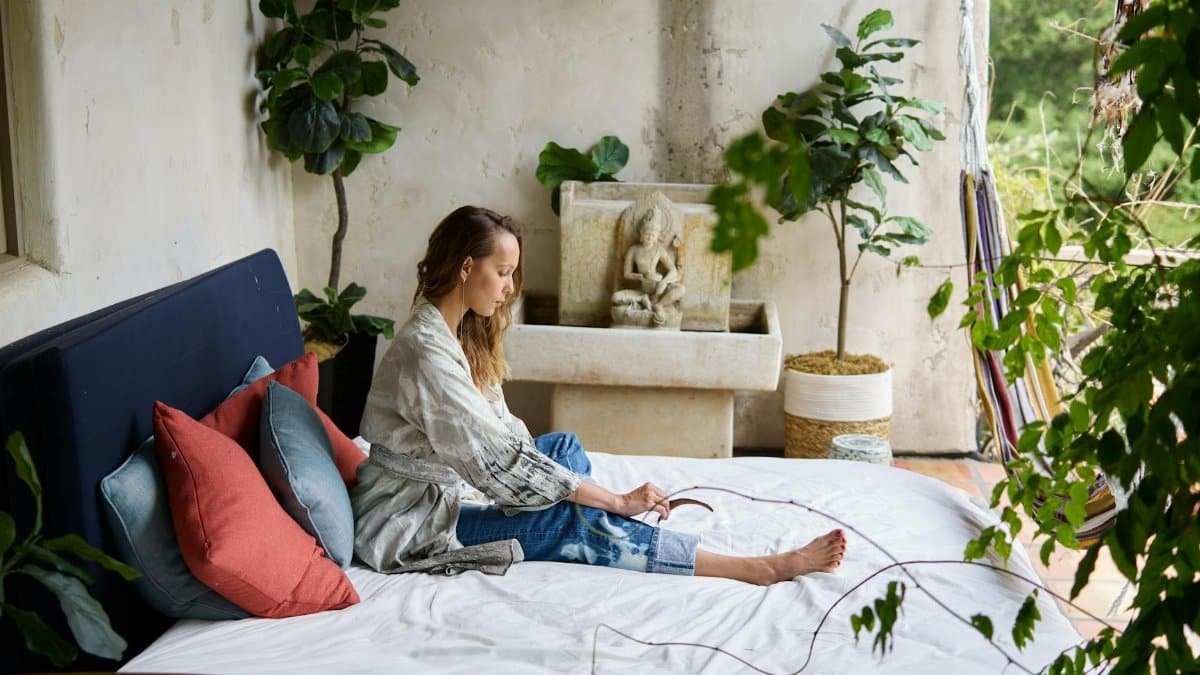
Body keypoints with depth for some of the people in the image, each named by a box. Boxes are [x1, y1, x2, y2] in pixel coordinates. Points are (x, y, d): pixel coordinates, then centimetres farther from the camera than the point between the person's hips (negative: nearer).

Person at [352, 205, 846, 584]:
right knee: (579, 524, -17)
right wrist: (619, 502, -22)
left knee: (563, 446, 4)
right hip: (407, 530, -10)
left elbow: (503, 434, 6)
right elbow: (500, 460, -27)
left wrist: (614, 499, -6)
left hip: (438, 496, 10)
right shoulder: (426, 351, -25)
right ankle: (767, 569, -14)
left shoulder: (460, 334, 6)